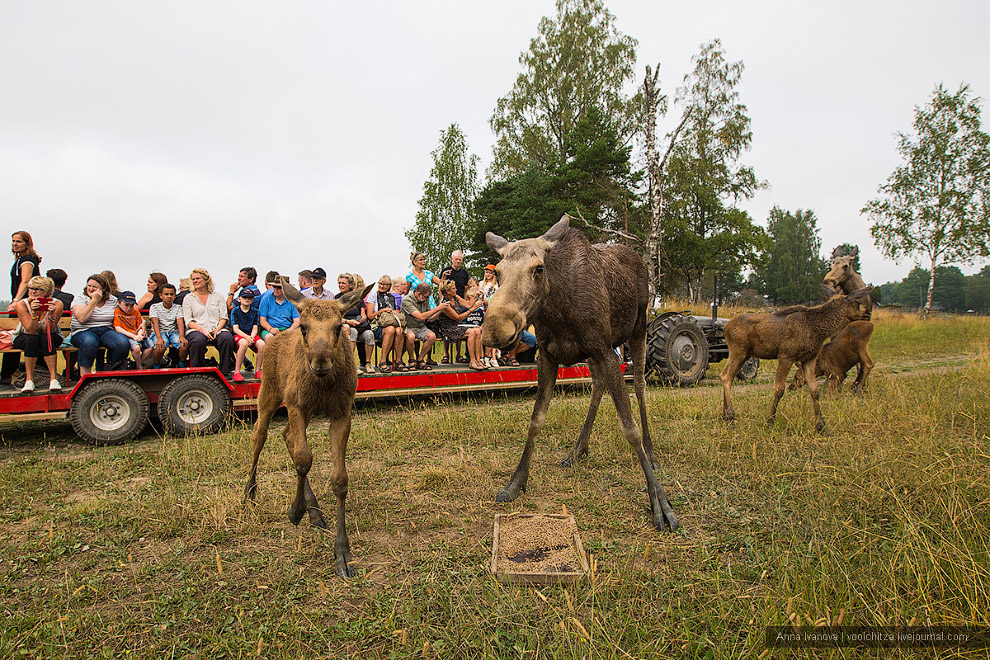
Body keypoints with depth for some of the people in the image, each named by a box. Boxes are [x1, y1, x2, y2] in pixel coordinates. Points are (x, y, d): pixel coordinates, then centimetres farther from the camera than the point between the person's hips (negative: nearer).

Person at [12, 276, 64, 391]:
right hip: (24, 338, 0)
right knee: (32, 339, -34)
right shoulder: (21, 304, -17)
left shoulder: (56, 304, -18)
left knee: (46, 338, -34)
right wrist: (34, 313, -38)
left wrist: (51, 315, -39)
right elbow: (31, 330, -24)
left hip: (51, 338, 0)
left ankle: (54, 378, -33)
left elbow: (46, 331, -22)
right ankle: (29, 379, -28)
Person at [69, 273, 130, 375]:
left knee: (123, 343, -30)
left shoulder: (113, 300, 13)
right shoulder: (80, 298, 5)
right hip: (83, 332, -2)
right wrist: (94, 301, -9)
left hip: (107, 331, 3)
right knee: (89, 342, -41)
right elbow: (81, 318, -13)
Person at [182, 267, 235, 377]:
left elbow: (223, 318, 10)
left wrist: (217, 329, -11)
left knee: (227, 339, -33)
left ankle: (226, 371, -22)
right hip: (196, 329, -1)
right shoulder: (188, 298, 14)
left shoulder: (218, 297, 17)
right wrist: (202, 330, -15)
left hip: (217, 329, 1)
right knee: (198, 341, -38)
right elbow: (188, 321, 4)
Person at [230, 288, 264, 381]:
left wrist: (252, 337, -15)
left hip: (252, 335, 3)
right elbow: (235, 328, -4)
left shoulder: (255, 311, 13)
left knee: (262, 344, -29)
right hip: (239, 335, -3)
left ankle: (258, 371, -16)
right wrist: (246, 336, -20)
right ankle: (236, 372, -31)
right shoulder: (235, 311, 5)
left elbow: (255, 328, 6)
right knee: (244, 343, -38)